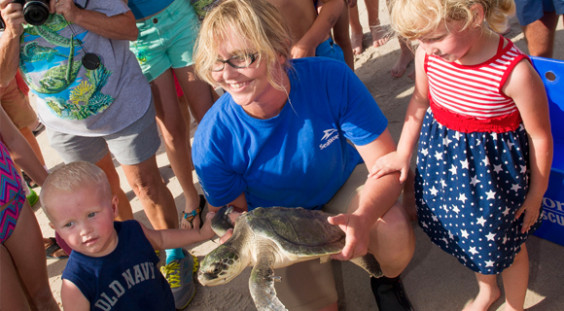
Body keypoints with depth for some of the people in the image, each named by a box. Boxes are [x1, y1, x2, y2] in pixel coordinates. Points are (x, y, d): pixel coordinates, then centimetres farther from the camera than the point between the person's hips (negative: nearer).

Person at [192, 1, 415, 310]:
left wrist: (363, 218, -45)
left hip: (345, 183, 0)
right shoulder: (212, 140, -28)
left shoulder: (331, 79, -29)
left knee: (396, 236, -29)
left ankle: (386, 279, 10)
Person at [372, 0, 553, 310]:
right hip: (443, 155, 5)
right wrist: (402, 153, 7)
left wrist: (536, 195, -4)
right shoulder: (428, 54, -16)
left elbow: (540, 137, -16)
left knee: (506, 243, 18)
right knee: (469, 234, 26)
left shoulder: (515, 72, -30)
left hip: (494, 168, -5)